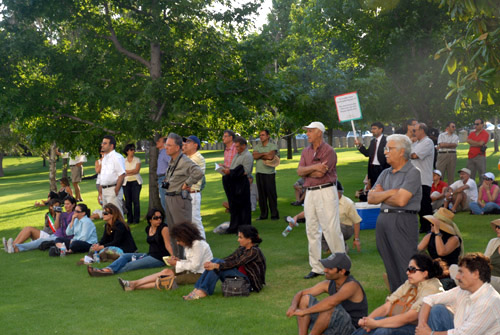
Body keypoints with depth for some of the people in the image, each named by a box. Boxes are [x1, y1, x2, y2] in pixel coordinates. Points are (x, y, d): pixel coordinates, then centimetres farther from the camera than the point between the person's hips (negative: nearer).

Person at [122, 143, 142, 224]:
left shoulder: (137, 159, 5)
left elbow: (137, 170, -5)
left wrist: (127, 172, -4)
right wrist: (132, 172, -9)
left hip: (136, 182, -1)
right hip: (126, 182, 1)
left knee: (136, 200, -7)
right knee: (128, 201, -1)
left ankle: (136, 219, -2)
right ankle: (129, 219, 7)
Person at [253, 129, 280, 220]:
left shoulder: (273, 146, 0)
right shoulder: (257, 146, 14)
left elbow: (270, 156, -17)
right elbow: (255, 156, -3)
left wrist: (260, 155, -5)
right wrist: (264, 154, -10)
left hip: (269, 173, -4)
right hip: (259, 173, 5)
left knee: (271, 194, -4)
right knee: (261, 195, 6)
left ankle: (274, 214, 2)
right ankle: (263, 215, 12)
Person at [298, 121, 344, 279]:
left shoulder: (329, 151, -8)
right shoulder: (306, 152, 15)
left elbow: (320, 174, -17)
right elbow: (300, 171, 1)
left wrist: (306, 171, -2)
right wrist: (314, 167, -15)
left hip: (326, 192, -7)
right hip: (310, 193, 7)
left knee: (331, 229, -8)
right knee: (312, 231, 8)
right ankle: (316, 267, 16)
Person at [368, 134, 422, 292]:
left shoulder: (412, 173, -7)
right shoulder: (385, 173, 16)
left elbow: (401, 200, -18)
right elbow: (371, 198, 6)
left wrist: (381, 195, 0)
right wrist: (390, 192, -10)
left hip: (403, 221, -8)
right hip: (383, 220, 8)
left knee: (405, 267, -6)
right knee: (389, 264, 12)